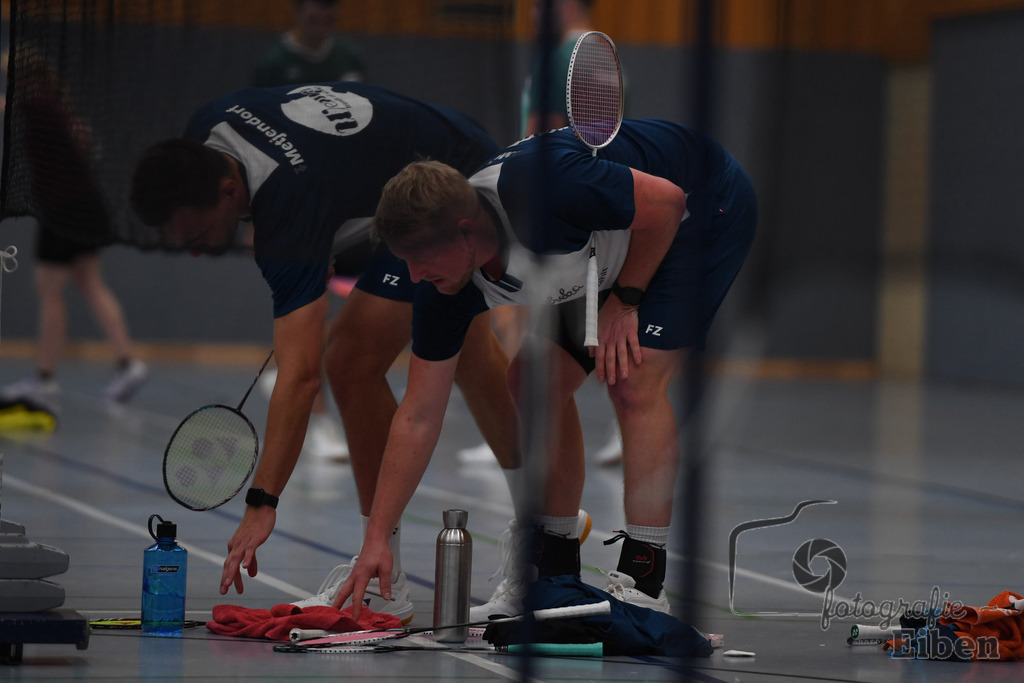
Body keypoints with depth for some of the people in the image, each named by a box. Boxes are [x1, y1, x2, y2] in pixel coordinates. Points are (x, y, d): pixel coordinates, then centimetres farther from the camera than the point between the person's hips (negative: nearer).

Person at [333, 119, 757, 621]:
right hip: (611, 252, 7)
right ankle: (556, 574, 12)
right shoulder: (443, 288, -16)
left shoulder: (538, 188, -39)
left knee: (634, 381, -21)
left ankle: (643, 584, -17)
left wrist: (624, 301, -19)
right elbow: (418, 417, -10)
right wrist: (376, 540, -12)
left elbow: (665, 201, -25)